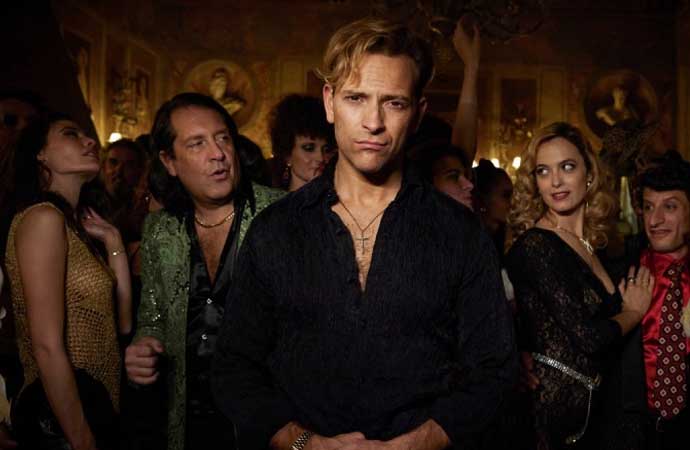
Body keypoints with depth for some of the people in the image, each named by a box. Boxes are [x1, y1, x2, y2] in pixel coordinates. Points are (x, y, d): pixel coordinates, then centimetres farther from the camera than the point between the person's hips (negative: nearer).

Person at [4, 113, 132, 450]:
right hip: (61, 421, -9)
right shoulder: (43, 217, -16)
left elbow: (121, 324, 7)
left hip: (95, 408, 9)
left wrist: (113, 242, 3)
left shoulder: (75, 223, 10)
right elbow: (48, 349, -21)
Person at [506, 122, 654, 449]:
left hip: (589, 401, 7)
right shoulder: (535, 246, -17)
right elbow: (588, 336, -19)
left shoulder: (593, 243, 7)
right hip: (554, 401, -7)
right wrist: (634, 311, -3)